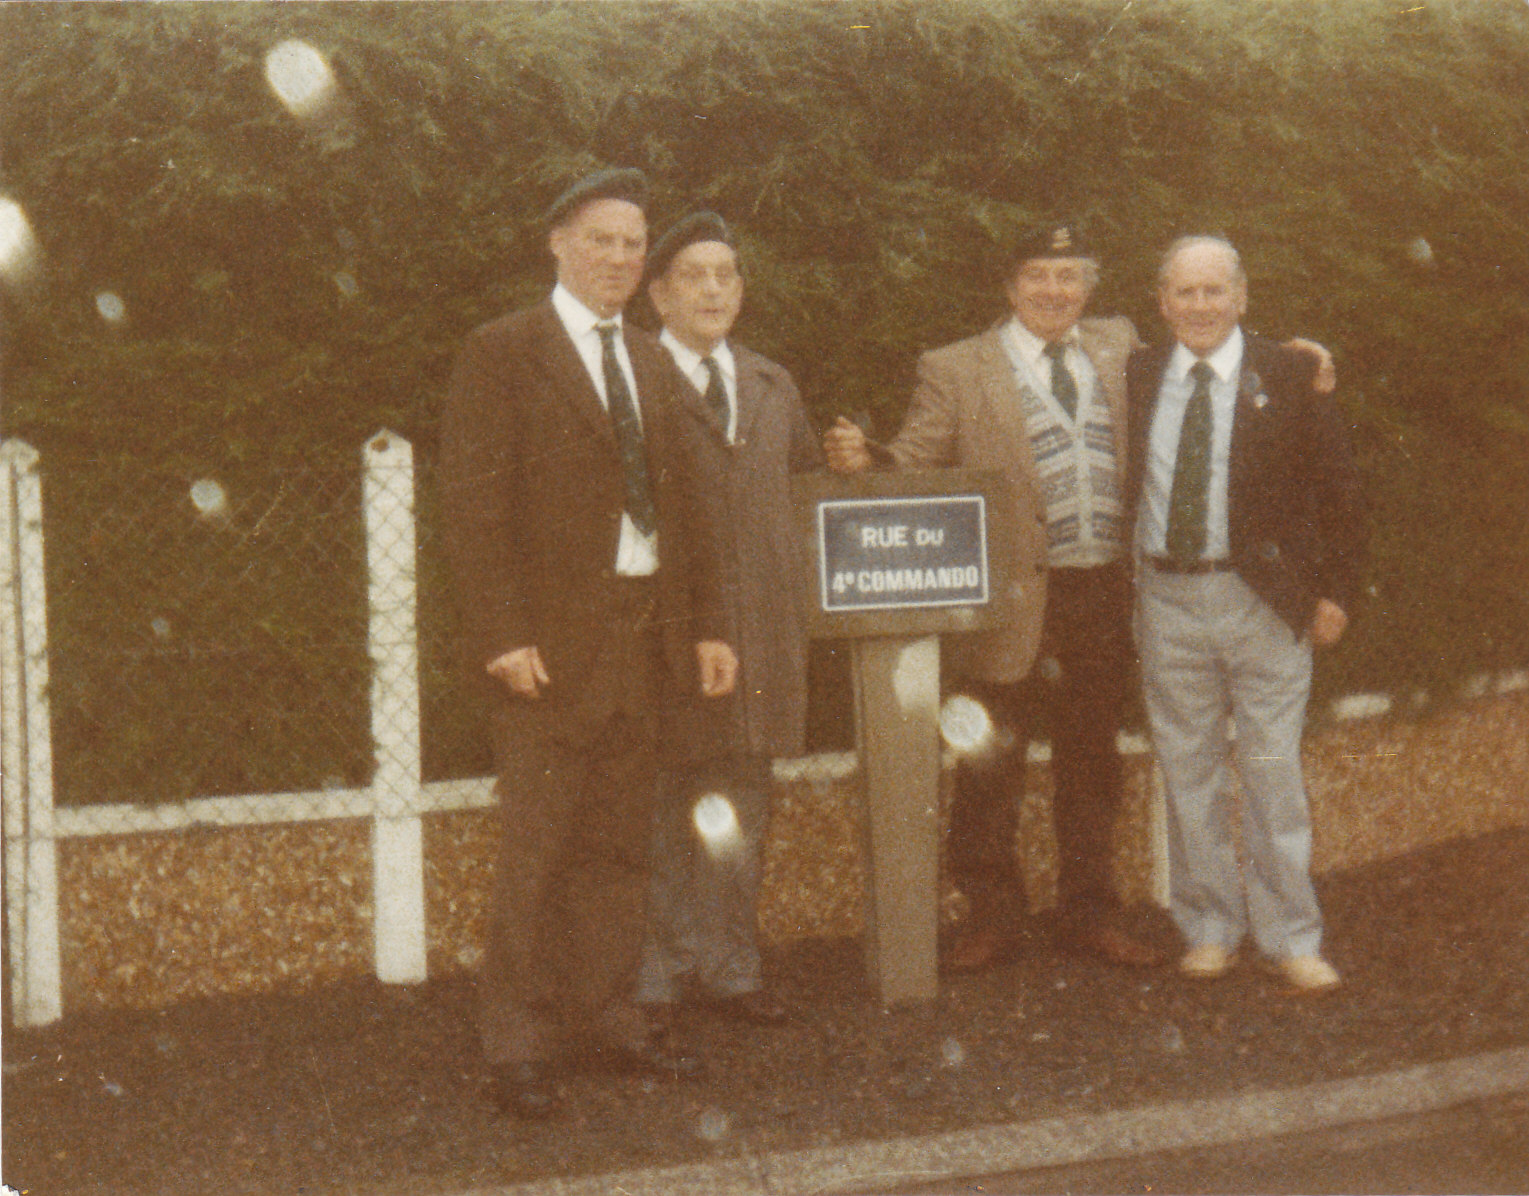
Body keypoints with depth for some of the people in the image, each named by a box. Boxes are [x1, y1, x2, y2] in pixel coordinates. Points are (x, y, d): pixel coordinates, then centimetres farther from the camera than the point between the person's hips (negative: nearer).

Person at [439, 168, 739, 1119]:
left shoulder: (655, 366, 17)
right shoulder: (503, 355, -3)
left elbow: (687, 504, 17)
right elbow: (474, 503, -9)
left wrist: (710, 623, 10)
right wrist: (503, 635, -16)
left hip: (645, 635, 6)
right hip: (550, 641, -6)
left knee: (620, 844, 11)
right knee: (538, 847, -3)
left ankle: (606, 1021, 20)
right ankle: (519, 1046, 6)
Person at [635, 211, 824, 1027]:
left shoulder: (772, 387, 18)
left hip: (757, 623, 5)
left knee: (741, 806, 10)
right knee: (658, 805, 1)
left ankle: (728, 968, 19)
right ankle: (657, 970, 12)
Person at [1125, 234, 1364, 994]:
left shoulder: (1288, 379, -1)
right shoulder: (1133, 378, 5)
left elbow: (1336, 490, 1)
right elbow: (1113, 482, 11)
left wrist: (1334, 590, -4)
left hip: (1265, 598, -2)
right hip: (1167, 601, 2)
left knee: (1274, 769, 2)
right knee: (1187, 770, 9)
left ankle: (1289, 937, 12)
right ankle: (1210, 928, 21)